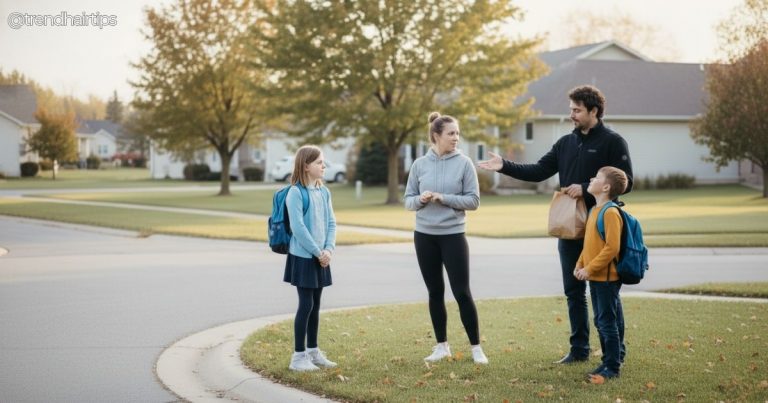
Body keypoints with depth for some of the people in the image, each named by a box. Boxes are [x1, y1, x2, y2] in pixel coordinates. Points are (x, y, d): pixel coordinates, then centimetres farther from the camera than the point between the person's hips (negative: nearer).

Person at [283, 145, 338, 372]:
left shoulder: (324, 192, 8)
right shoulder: (296, 193, -13)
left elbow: (331, 223, 8)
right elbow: (298, 227, -18)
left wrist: (329, 250, -7)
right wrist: (317, 252, -15)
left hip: (321, 258, 7)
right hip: (303, 256, -7)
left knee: (315, 305, 12)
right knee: (306, 305, -6)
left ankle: (313, 351, 22)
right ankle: (298, 356, 1)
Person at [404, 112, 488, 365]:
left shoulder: (464, 163, -4)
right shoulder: (420, 165, 2)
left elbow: (473, 200, -6)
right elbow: (408, 201, 6)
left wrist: (444, 198, -17)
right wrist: (420, 199, -16)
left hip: (453, 236, -2)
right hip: (424, 236, 2)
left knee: (462, 292, -3)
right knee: (435, 292, 10)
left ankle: (476, 347, 6)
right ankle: (442, 346, 20)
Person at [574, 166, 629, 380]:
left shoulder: (610, 212, -17)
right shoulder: (594, 210, 13)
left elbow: (612, 247, -22)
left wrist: (590, 268, -20)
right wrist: (580, 264, 8)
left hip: (607, 278, -9)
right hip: (594, 277, 10)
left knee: (607, 322, -3)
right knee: (600, 322, 15)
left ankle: (613, 367, 4)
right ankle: (607, 362, 24)